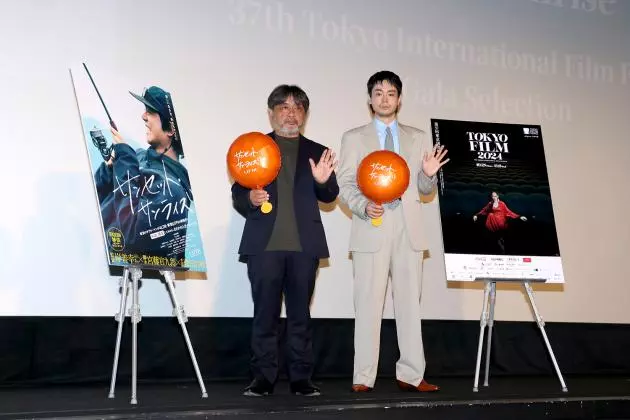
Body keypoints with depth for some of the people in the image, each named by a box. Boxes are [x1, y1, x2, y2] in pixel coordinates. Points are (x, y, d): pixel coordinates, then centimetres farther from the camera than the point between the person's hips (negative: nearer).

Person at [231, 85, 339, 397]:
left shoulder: (317, 153, 13)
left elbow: (329, 197, 5)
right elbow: (237, 193, 7)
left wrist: (323, 182, -16)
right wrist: (249, 199, -15)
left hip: (304, 244, 1)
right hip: (264, 243, -1)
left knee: (300, 314, 5)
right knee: (265, 313, 0)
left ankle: (301, 378, 10)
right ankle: (263, 377, 7)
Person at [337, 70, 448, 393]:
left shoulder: (417, 138, 16)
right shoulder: (354, 137, 10)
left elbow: (424, 189, 15)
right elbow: (345, 184, 2)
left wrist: (429, 174, -8)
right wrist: (363, 206, -16)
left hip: (408, 228, 3)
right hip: (371, 228, -2)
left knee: (409, 301, 4)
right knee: (368, 303, -4)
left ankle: (410, 375, 10)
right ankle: (363, 377, 2)